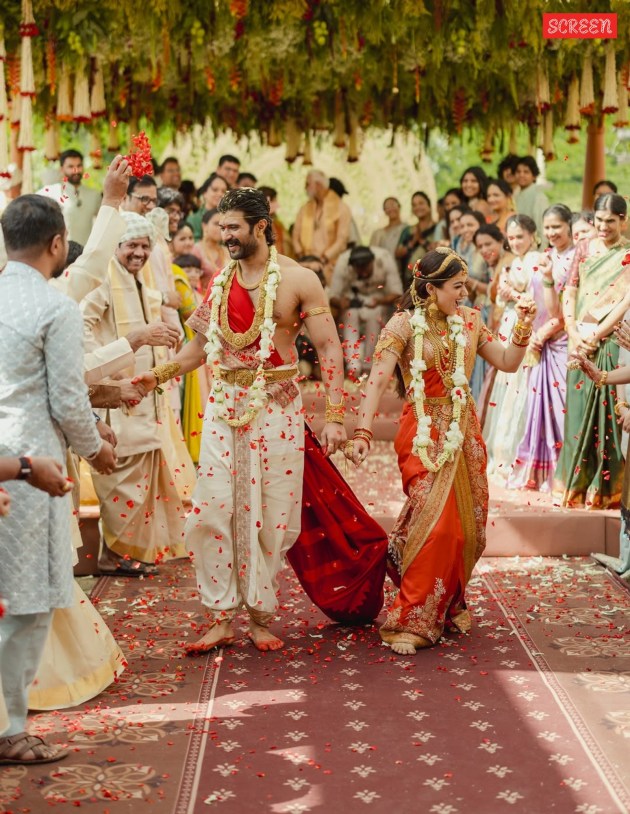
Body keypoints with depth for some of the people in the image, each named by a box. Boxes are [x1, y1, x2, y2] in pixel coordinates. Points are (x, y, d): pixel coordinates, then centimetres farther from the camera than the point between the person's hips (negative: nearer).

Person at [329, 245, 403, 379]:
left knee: (373, 314, -31)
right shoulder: (342, 263, -26)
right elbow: (332, 295, -23)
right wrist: (340, 302, -46)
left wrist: (379, 301, -45)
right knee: (350, 314, -30)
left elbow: (396, 292, -26)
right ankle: (353, 364, -36)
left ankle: (367, 363, -22)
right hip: (352, 298, 1)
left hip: (377, 297, 0)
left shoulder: (384, 259, -27)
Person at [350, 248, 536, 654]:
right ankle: (411, 619, -5)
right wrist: (363, 431, -26)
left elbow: (508, 362, 11)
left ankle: (449, 603, 29)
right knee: (436, 521, -15)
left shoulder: (469, 320, 7)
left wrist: (523, 330, -5)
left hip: (464, 432, 6)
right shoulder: (404, 325, -8)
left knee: (468, 523, 8)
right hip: (424, 434, -5)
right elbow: (378, 380, -16)